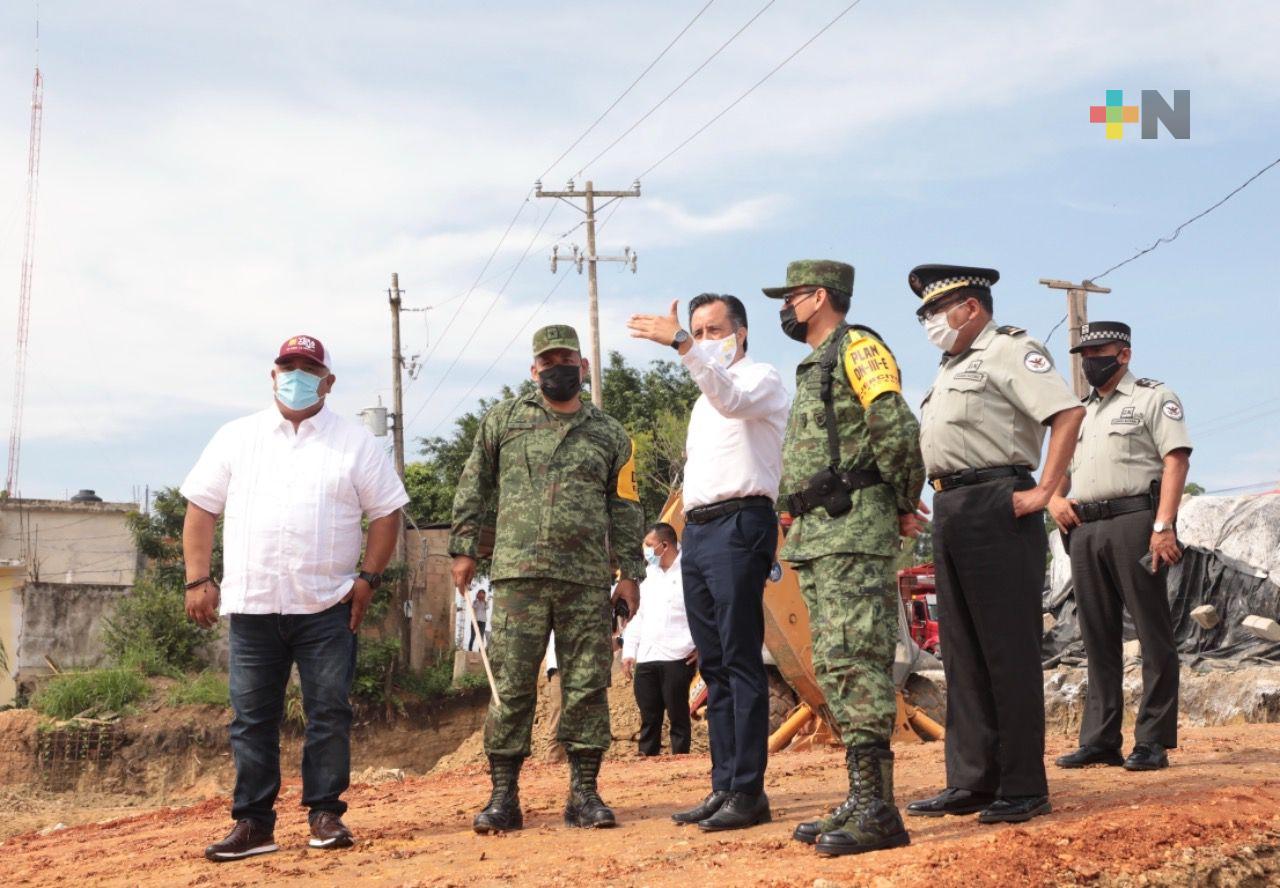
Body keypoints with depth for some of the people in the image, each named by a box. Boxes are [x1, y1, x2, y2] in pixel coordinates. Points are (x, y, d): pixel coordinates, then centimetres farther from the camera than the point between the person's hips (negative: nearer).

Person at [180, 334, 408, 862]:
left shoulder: (355, 443, 5)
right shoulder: (237, 438, 10)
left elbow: (386, 512, 5)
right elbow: (201, 508, 9)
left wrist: (368, 577, -4)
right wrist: (198, 580, 1)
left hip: (327, 606, -1)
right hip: (251, 604, 1)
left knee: (330, 712, 0)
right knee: (252, 717, 4)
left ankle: (325, 813, 11)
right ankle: (253, 823, 11)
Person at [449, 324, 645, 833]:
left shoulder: (610, 435, 13)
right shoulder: (504, 421, 11)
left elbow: (625, 509, 13)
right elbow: (474, 488, 11)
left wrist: (630, 572, 6)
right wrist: (464, 548, 4)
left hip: (588, 581, 1)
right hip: (517, 575, -1)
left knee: (587, 686, 1)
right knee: (511, 687, -1)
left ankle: (584, 793, 10)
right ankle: (503, 796, 5)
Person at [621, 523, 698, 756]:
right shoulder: (648, 576, 19)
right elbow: (637, 616, 23)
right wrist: (628, 652, 15)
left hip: (678, 659, -6)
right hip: (645, 659, 6)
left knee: (678, 716, -2)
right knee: (648, 718, 7)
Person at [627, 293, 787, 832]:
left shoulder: (760, 379, 0)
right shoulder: (706, 395, 26)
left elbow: (731, 400, -25)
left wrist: (681, 344, -35)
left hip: (738, 525, -9)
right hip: (696, 529, 9)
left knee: (740, 661, -11)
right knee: (714, 665, 7)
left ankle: (748, 792, -12)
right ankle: (724, 787, 9)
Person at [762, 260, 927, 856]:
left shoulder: (856, 348, -6)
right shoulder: (814, 366, 24)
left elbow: (896, 426, -18)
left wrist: (904, 504, -10)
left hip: (852, 530, -10)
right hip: (815, 537, 10)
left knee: (856, 663, -14)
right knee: (835, 671, 10)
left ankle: (877, 811, -14)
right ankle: (859, 800, 16)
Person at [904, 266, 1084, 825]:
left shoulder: (1007, 350, -5)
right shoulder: (951, 370, 23)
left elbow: (1068, 412, -17)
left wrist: (1043, 491, -20)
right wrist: (941, 498, 15)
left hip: (995, 506, -9)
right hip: (948, 512, 10)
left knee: (1009, 650, -6)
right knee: (963, 653, 10)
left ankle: (1023, 787, 0)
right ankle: (971, 782, 16)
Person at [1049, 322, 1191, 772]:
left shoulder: (1154, 397, 3)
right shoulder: (1080, 411, 24)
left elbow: (1176, 459, -8)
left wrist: (1163, 527, -18)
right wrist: (1055, 498, 4)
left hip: (1134, 521, -7)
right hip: (1084, 529, 7)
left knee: (1153, 635, -5)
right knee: (1097, 637, 8)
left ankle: (1153, 741, -2)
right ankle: (1099, 740, 12)